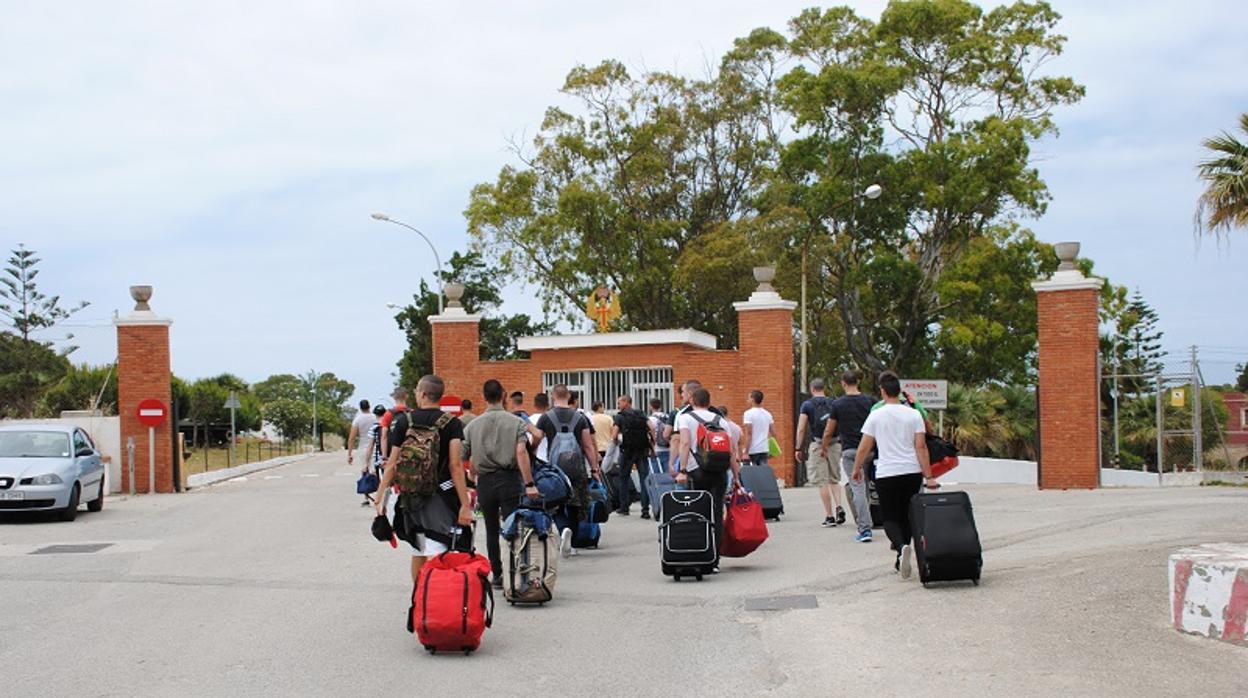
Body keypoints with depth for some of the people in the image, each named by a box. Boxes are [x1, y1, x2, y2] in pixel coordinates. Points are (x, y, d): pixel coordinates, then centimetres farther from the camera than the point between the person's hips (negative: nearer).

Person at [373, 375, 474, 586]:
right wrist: (465, 505, -14)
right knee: (435, 557, -8)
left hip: (411, 497, 4)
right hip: (440, 496, -4)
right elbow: (455, 466, -13)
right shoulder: (451, 423, -6)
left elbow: (392, 464, 2)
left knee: (418, 553, 19)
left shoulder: (404, 421, 2)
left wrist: (381, 497, 10)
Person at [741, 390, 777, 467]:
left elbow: (749, 433, -16)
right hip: (764, 449, 6)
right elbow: (773, 433, 11)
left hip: (752, 450, -6)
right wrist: (771, 450, 19)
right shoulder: (767, 414, 11)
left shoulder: (749, 413, -8)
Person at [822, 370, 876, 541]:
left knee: (857, 488, -4)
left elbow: (829, 431, 1)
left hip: (849, 450, -3)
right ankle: (865, 523, 20)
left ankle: (865, 529, -8)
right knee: (866, 487, 16)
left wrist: (824, 447, 18)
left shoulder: (837, 404, -4)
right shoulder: (868, 402, 2)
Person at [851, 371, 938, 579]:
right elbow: (921, 446, -3)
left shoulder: (876, 416, -2)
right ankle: (901, 561, 17)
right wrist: (928, 476, -2)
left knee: (890, 518, 3)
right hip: (912, 473, 2)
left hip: (887, 474, -2)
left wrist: (857, 469, 17)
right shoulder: (913, 415, 2)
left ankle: (902, 547, -27)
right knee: (906, 516, 15)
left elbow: (864, 448, 1)